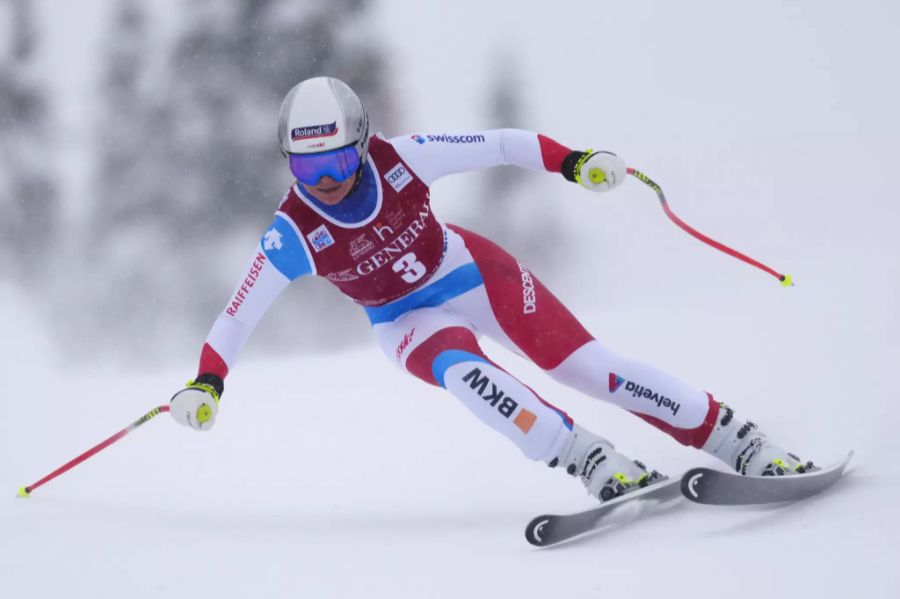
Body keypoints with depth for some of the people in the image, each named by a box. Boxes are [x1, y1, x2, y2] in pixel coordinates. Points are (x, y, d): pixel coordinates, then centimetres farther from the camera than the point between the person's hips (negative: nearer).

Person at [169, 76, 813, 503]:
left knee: (591, 366, -12)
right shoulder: (292, 234, -22)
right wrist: (205, 384, -31)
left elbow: (501, 145, -17)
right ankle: (597, 466, -33)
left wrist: (573, 161, -28)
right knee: (462, 370, -34)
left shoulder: (399, 159, -23)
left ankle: (739, 441, -5)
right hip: (410, 322, 0)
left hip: (475, 273, 0)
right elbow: (236, 317, -19)